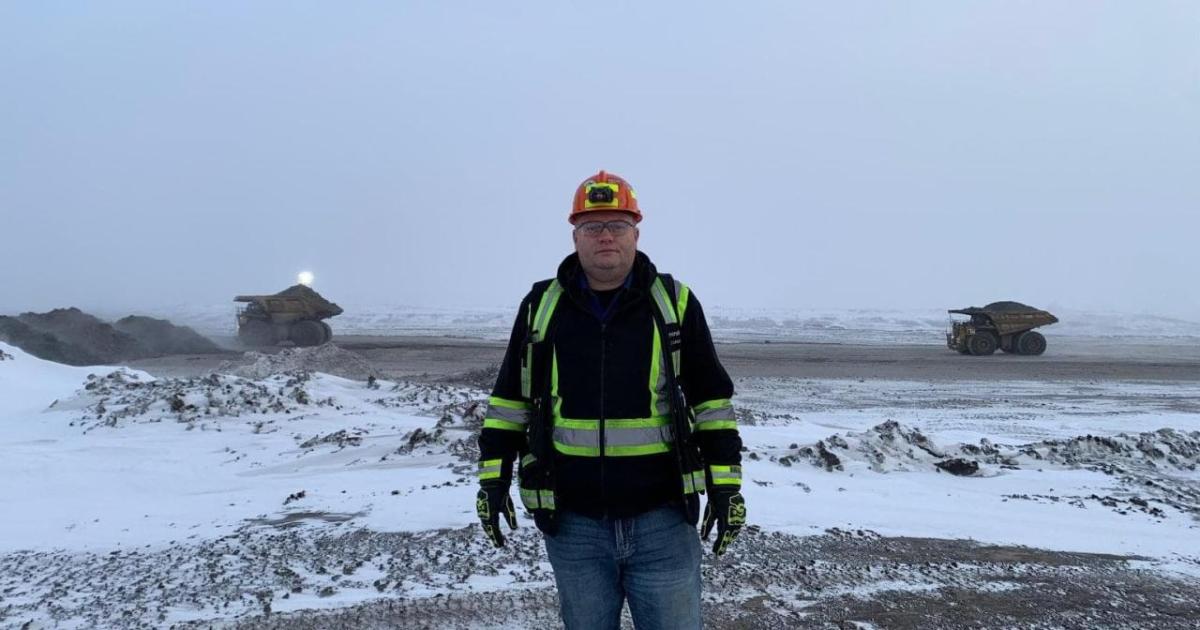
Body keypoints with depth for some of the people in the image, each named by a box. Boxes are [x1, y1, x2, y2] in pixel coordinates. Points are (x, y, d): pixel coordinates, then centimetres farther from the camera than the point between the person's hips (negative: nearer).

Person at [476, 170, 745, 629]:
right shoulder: (542, 307, 2)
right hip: (572, 525, 2)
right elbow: (510, 399, 9)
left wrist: (725, 484, -2)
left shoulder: (674, 302, -1)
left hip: (663, 521, -1)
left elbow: (712, 399, 2)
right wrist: (493, 477, 3)